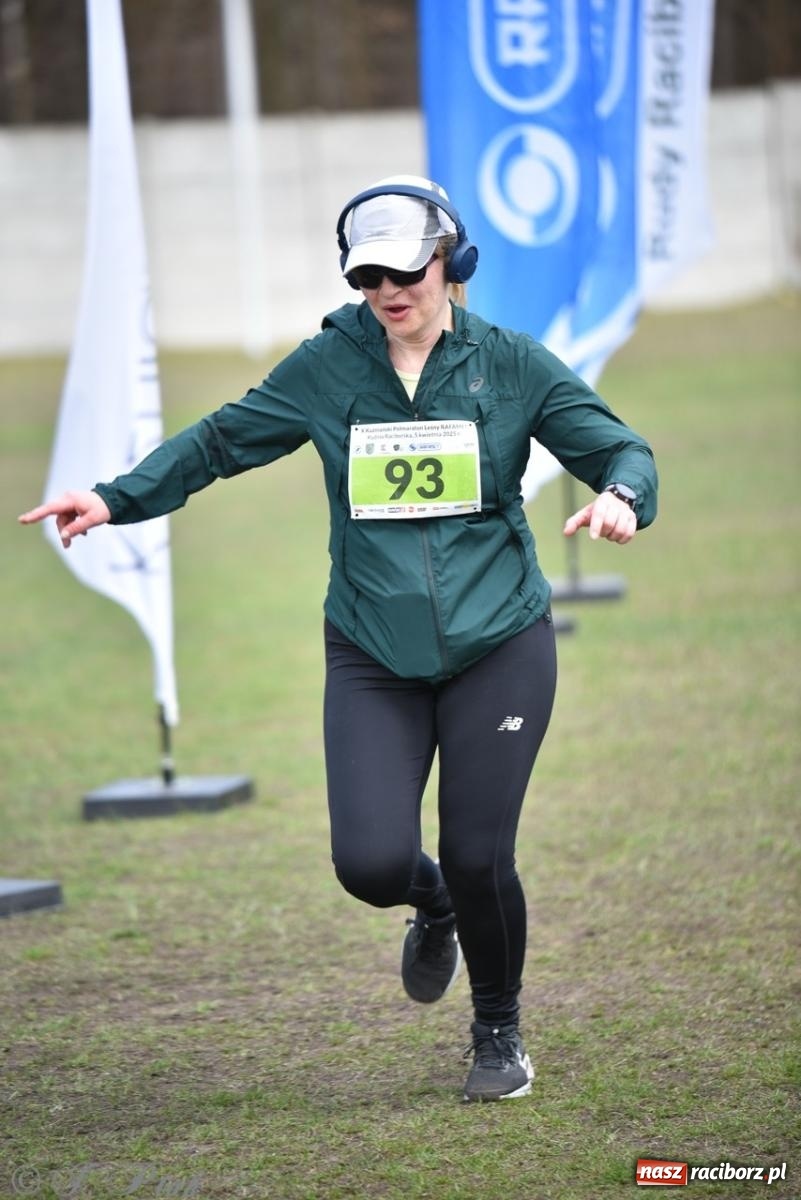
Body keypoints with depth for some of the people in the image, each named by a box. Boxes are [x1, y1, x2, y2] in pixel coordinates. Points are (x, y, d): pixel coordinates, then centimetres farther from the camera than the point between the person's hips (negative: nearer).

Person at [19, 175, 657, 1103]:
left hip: (499, 649, -1)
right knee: (371, 862, -13)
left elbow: (617, 446, 3)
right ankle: (434, 908, 27)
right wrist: (116, 498, 0)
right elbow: (219, 441, 11)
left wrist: (621, 495, -21)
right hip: (373, 658, 1)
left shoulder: (510, 363, 0)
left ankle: (499, 1033, 25)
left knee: (476, 858, -4)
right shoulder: (327, 366, 2)